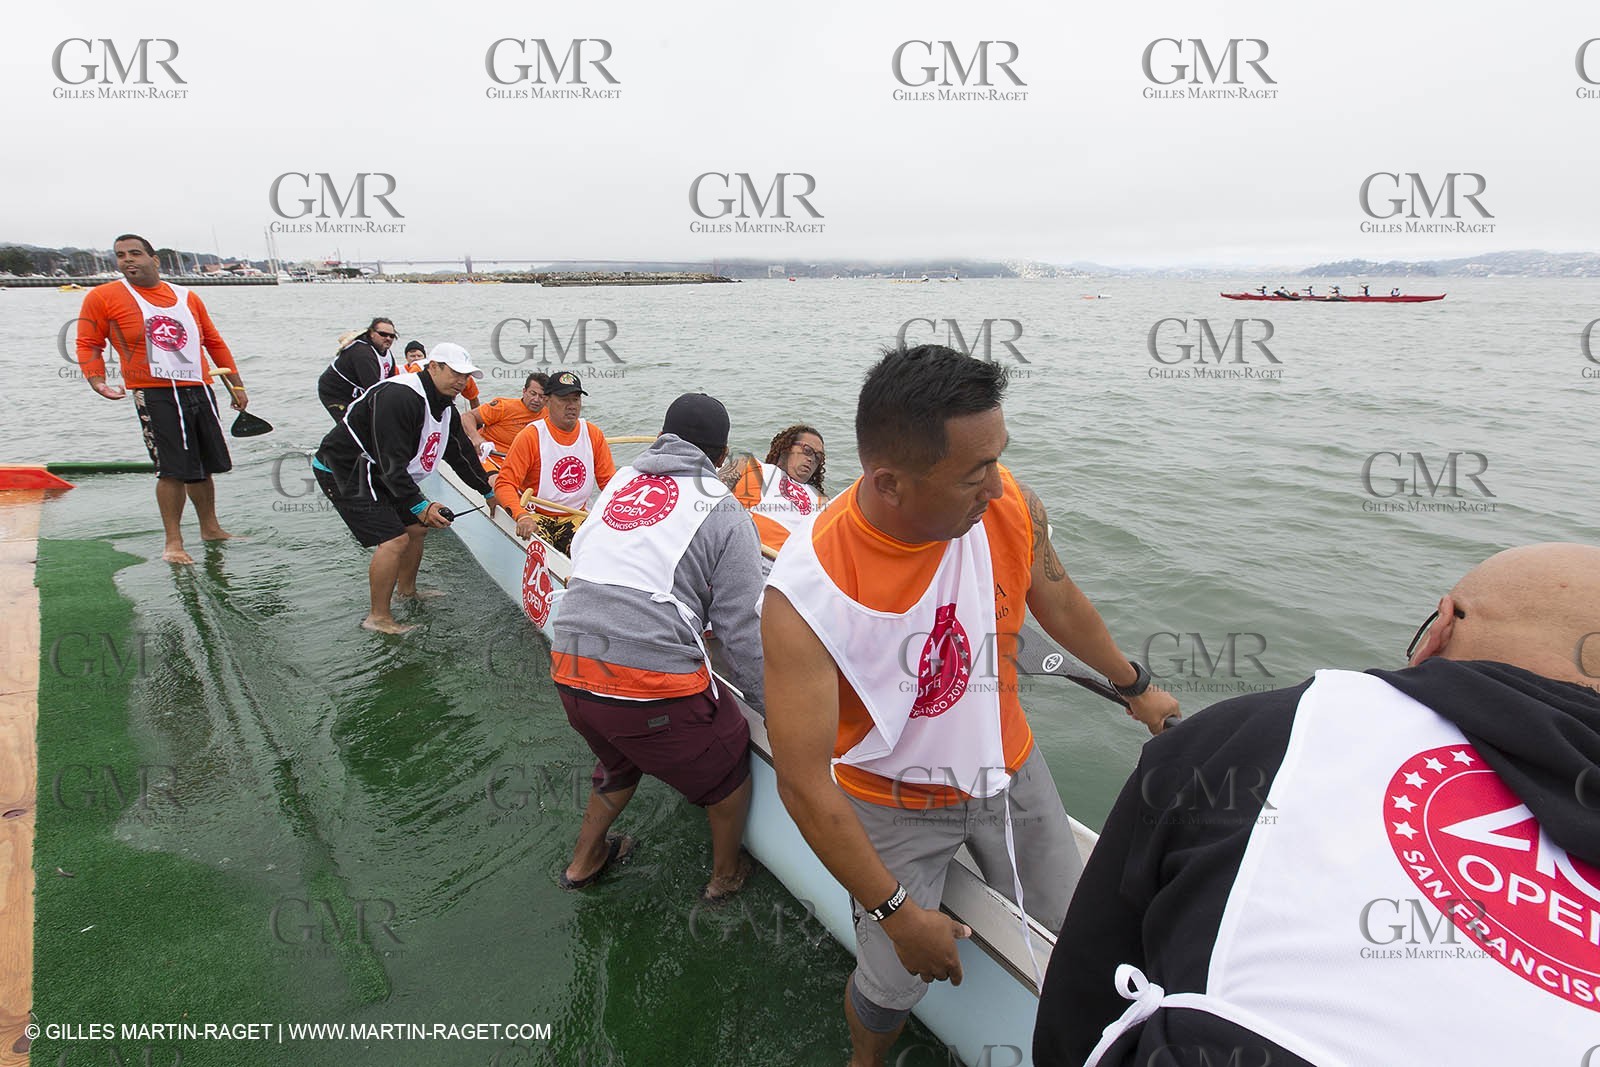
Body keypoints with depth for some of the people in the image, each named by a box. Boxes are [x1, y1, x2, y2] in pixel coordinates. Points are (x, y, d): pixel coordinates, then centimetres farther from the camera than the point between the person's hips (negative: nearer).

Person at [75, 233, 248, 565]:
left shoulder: (187, 297, 13)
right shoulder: (102, 297, 2)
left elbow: (214, 342, 19)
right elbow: (88, 344, 4)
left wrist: (236, 385, 16)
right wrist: (96, 381, -12)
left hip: (199, 390, 4)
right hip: (154, 395, -4)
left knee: (203, 466, 11)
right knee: (173, 470, -9)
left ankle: (210, 528, 26)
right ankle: (172, 541, 3)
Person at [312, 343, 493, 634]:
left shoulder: (445, 407, 4)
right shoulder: (399, 397, -27)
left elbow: (461, 453, 16)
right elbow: (391, 463, -31)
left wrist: (488, 491, 21)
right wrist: (419, 506, -33)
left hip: (376, 475, 10)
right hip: (343, 472, -10)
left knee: (416, 526, 16)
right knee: (395, 540, -18)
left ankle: (407, 590, 37)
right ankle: (378, 617, -6)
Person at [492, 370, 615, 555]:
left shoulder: (593, 434, 3)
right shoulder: (530, 436, -10)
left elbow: (609, 480, 8)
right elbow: (504, 484, -14)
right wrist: (521, 516, -33)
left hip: (575, 517, 4)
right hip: (536, 516, -3)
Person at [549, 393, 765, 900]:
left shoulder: (619, 482, 14)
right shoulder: (725, 511, -2)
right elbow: (743, 629, -5)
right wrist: (767, 704, 8)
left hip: (568, 669, 6)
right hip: (651, 686, -6)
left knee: (619, 758, 35)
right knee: (729, 758, 21)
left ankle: (583, 861, 52)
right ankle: (725, 874, 40)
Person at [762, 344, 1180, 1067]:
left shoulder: (1007, 505, -21)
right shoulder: (806, 595, -34)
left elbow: (1056, 599, 2)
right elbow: (803, 785, -26)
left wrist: (1134, 687, 18)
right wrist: (896, 911, -18)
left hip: (1009, 769, 4)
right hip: (894, 805, -4)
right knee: (894, 984, 6)